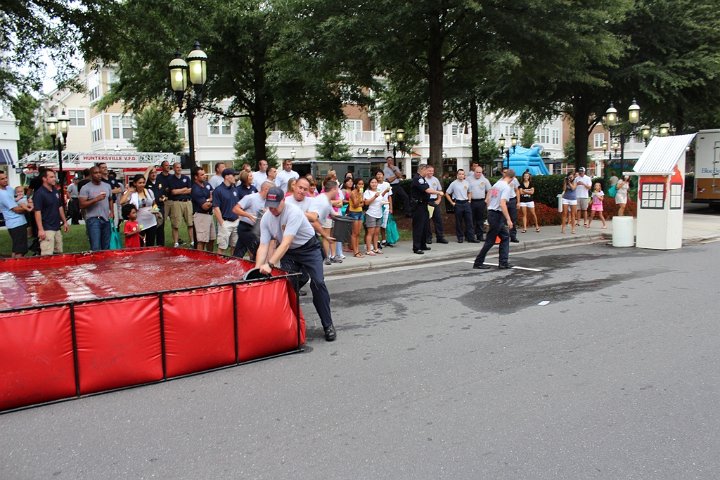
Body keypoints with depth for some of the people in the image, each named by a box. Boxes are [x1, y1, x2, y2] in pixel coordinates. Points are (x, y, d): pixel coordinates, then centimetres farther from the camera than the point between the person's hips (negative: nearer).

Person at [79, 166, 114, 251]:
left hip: (106, 219, 5)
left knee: (106, 247, 13)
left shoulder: (107, 186, 11)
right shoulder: (85, 188, -6)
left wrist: (112, 211, 8)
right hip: (93, 220, -5)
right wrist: (96, 199, -20)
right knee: (95, 248, -10)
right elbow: (82, 205, -13)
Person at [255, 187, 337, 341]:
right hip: (287, 253, 5)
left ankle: (328, 325, -6)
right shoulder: (265, 219, -11)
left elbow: (286, 243, -37)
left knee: (318, 283, -16)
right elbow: (263, 246, -15)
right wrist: (257, 269, -29)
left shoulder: (294, 213, -30)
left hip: (309, 248, -5)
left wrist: (270, 264, -45)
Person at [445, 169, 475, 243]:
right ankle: (460, 238, 12)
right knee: (459, 222, 3)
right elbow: (447, 194, 2)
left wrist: (469, 200, 11)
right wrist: (452, 202, -2)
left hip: (466, 203, 3)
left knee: (469, 221, 1)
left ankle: (470, 237, 5)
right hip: (458, 204, -3)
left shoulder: (467, 183, 9)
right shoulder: (454, 184, -3)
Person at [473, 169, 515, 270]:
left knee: (505, 237, 14)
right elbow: (502, 204, -24)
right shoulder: (506, 187, -14)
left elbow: (488, 199, 15)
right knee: (490, 240, 0)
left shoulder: (497, 184, 11)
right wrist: (508, 219, -23)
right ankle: (478, 263, 8)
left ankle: (503, 262, 13)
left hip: (491, 213, 9)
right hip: (497, 215, -9)